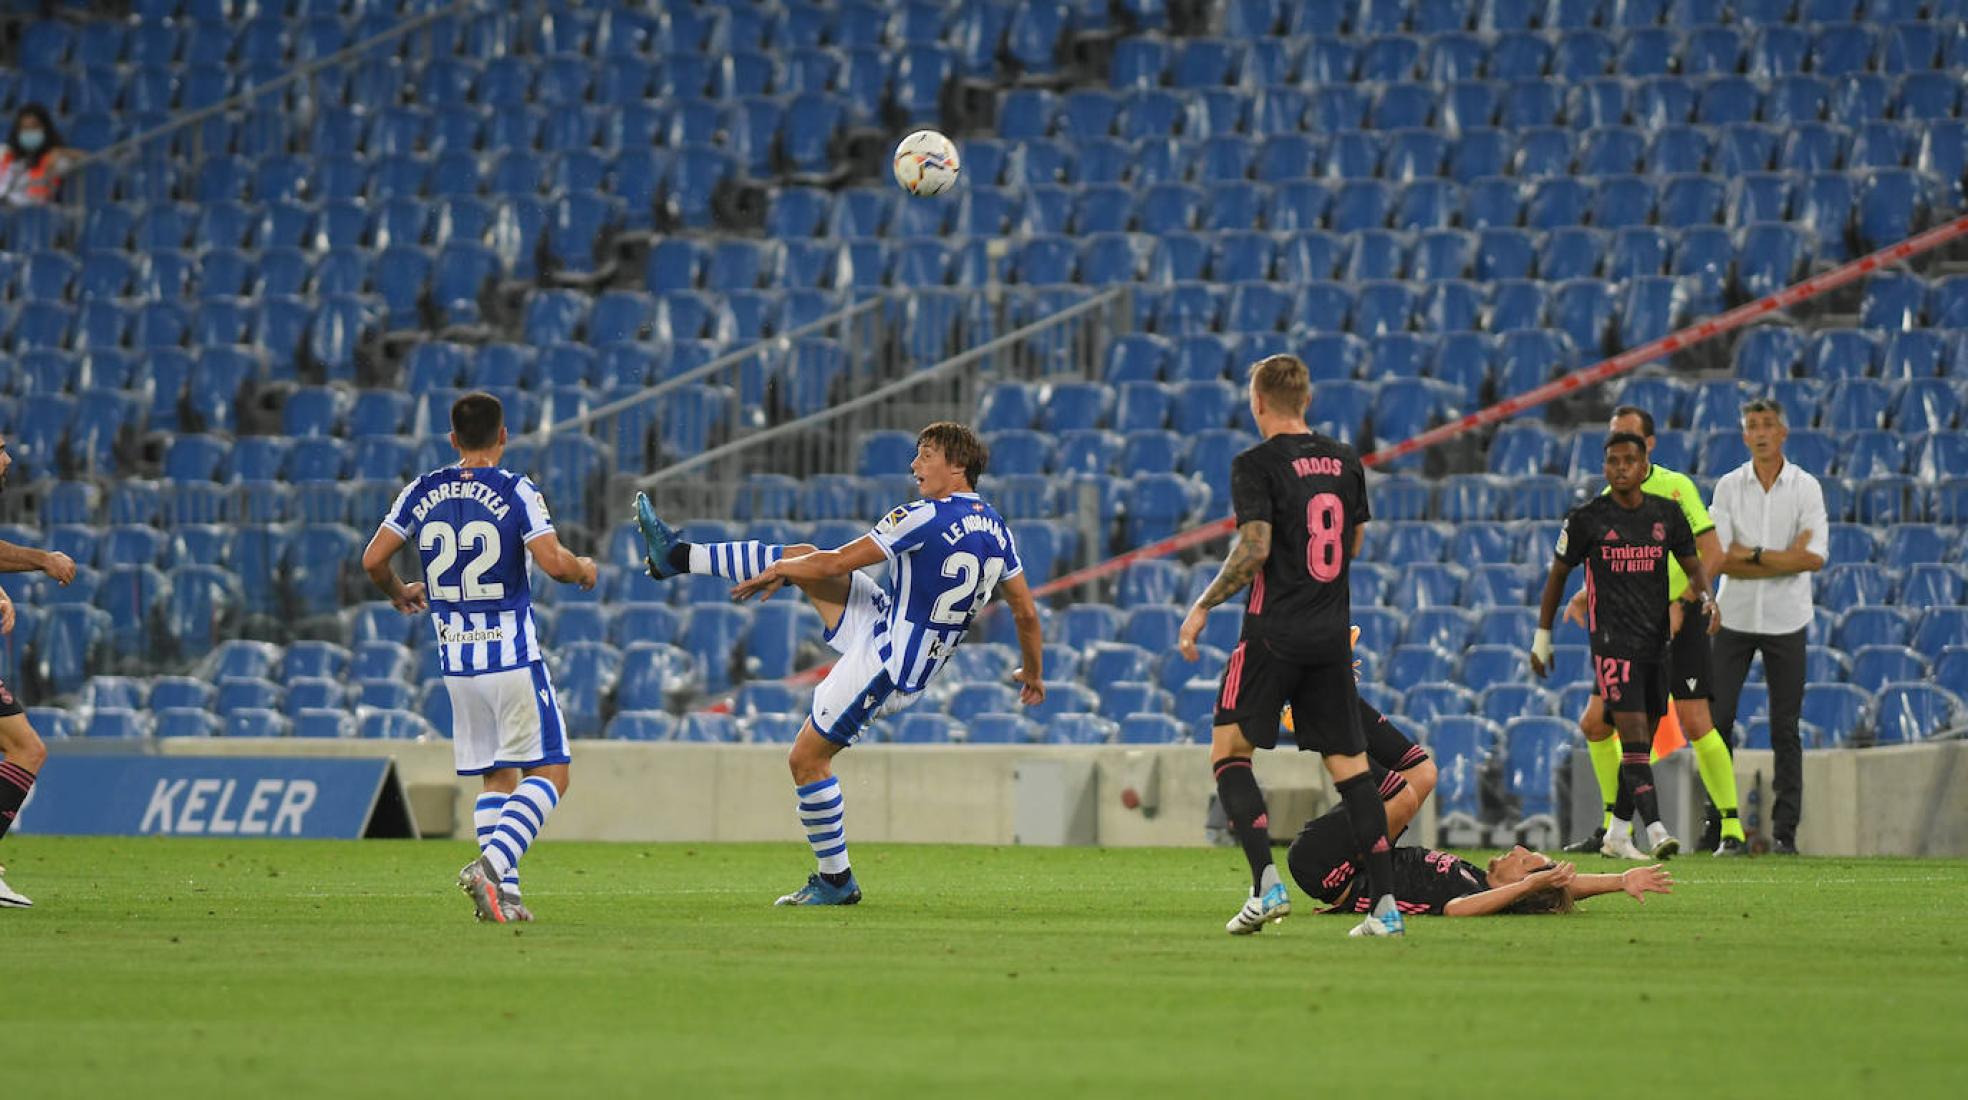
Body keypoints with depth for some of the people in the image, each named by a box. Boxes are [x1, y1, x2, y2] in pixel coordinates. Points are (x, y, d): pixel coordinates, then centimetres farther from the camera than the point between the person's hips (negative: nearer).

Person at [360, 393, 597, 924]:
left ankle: (502, 892, 3)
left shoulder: (423, 492, 4)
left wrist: (398, 592, 25)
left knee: (496, 777, 13)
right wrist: (584, 570, 5)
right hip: (514, 659, -5)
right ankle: (491, 863, -20)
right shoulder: (515, 492, -9)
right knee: (548, 774, 0)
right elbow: (553, 562, -17)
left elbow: (373, 560, 4)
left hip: (456, 659, 5)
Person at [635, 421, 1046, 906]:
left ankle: (836, 880, 10)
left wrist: (778, 571, 3)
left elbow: (838, 562, -13)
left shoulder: (926, 518, -22)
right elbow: (1026, 613, 7)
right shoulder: (996, 530, 2)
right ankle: (678, 556, 20)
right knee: (804, 559, 11)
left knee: (806, 758, 1)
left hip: (885, 663, -9)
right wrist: (1033, 672, 24)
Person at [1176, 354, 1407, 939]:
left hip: (1274, 632, -5)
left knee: (1229, 751, 4)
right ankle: (1385, 905, 1)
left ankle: (1266, 884, -12)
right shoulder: (1344, 461, 9)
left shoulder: (1257, 465, -9)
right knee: (1350, 765, 7)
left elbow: (1253, 550, -17)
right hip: (1332, 636, 5)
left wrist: (1202, 607, -7)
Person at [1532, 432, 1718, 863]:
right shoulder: (1587, 518, -2)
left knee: (1643, 741, 9)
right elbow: (1558, 574, 8)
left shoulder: (1667, 515, 7)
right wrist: (1542, 637, 9)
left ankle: (1618, 831, 21)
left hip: (1657, 640, 5)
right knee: (1632, 733, -16)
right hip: (1612, 640, -5)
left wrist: (1706, 598, -8)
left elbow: (1692, 565, 14)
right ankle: (1656, 830, -26)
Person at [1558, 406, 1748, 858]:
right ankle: (1613, 827, 16)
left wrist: (1679, 603, -21)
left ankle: (1731, 830, -7)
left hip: (1679, 621, -6)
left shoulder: (1676, 487, -7)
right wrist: (1581, 598, -1)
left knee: (1695, 724, -14)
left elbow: (1712, 553, -11)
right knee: (1595, 724, 3)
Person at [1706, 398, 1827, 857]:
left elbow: (1815, 557, -11)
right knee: (1717, 718, -3)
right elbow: (1718, 559, -8)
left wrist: (1752, 555, -12)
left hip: (1786, 621, -1)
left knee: (1785, 729, 0)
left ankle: (1785, 830, 2)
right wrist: (1784, 559, -12)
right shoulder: (1728, 487, 2)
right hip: (1734, 617, 1)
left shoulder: (1806, 488, 0)